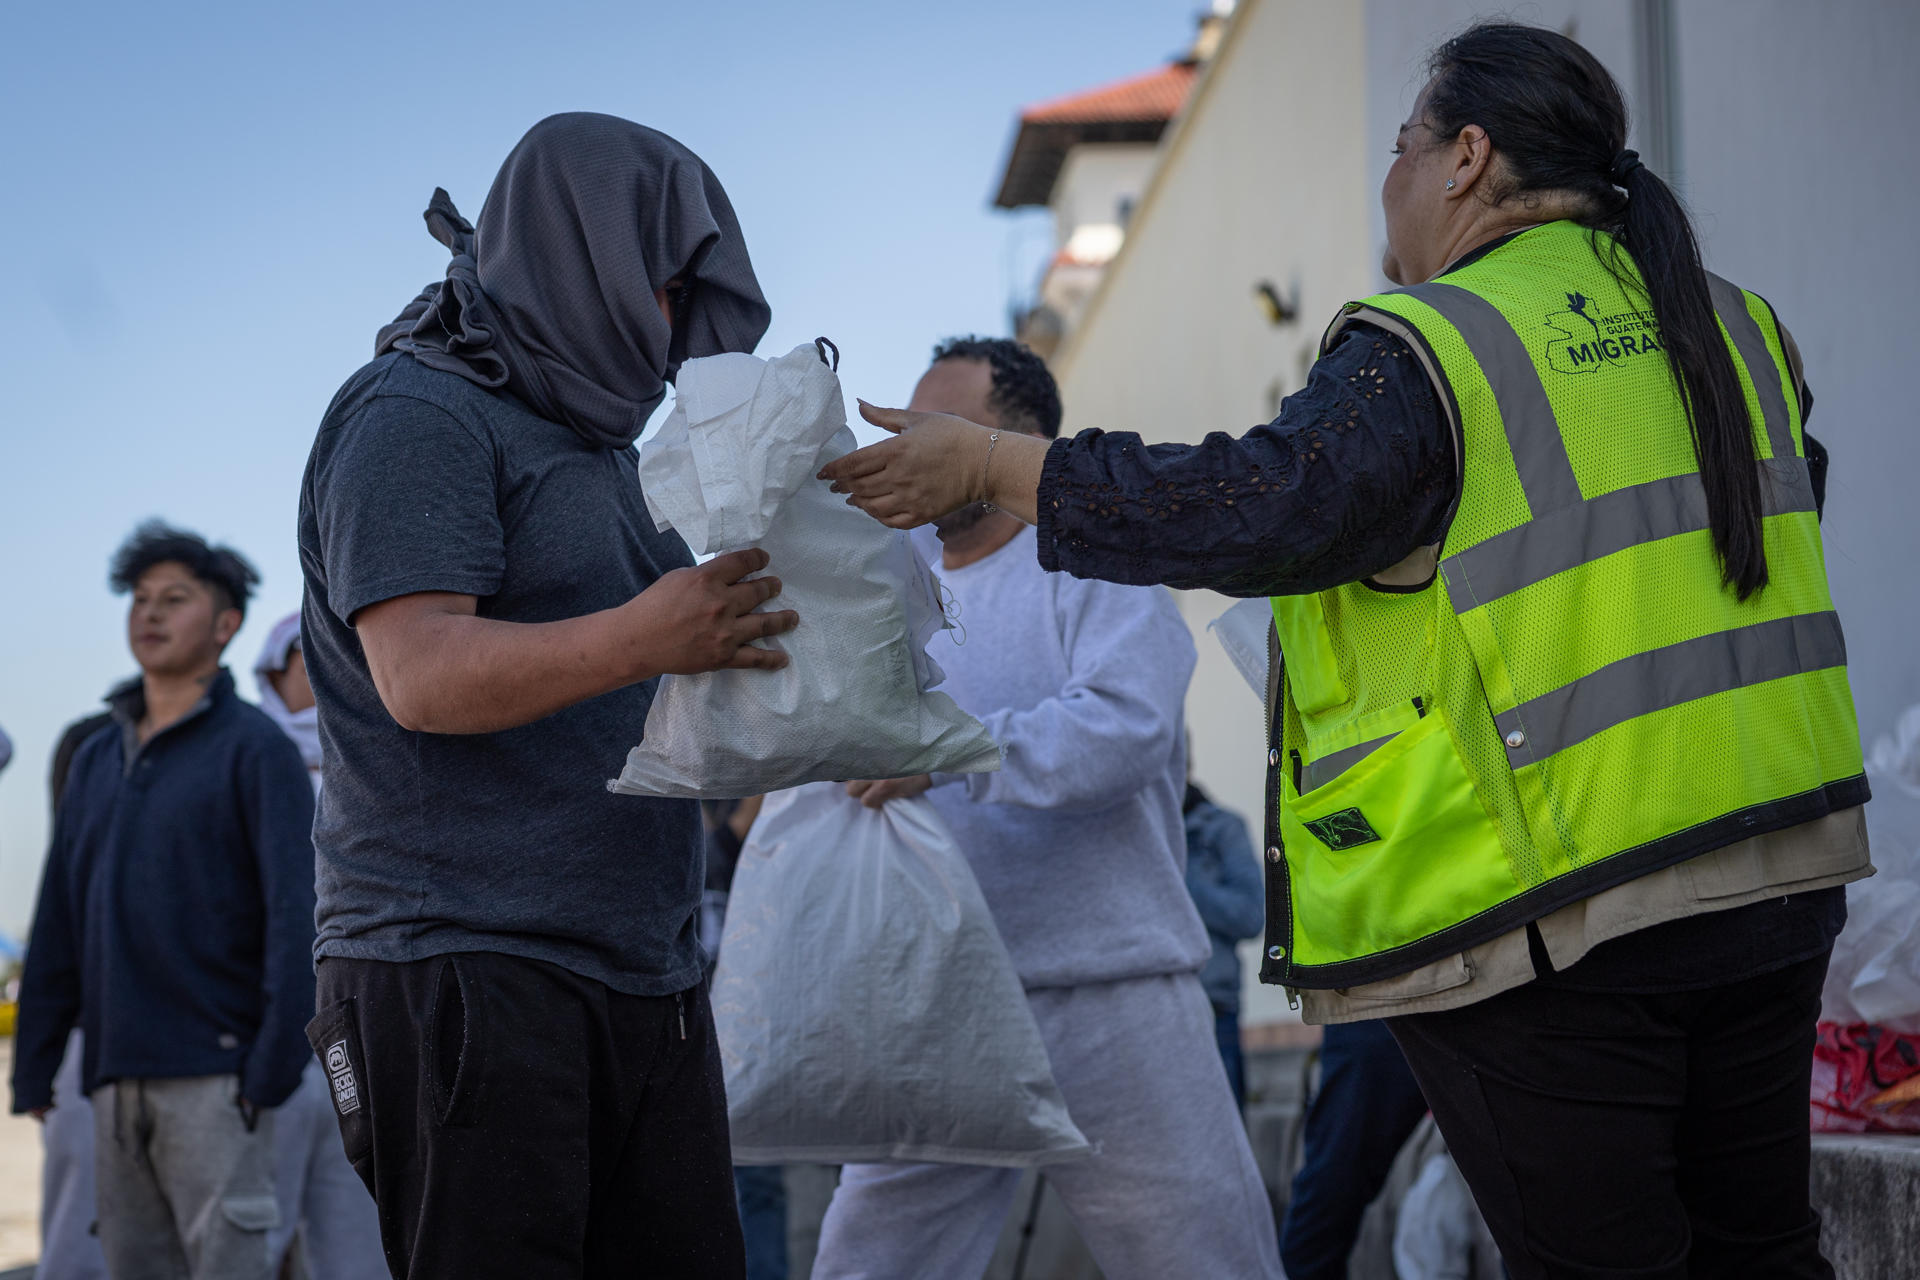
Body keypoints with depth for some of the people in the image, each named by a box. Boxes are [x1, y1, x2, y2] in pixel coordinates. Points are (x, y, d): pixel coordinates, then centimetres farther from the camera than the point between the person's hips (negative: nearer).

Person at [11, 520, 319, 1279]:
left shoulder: (254, 749, -2)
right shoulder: (97, 760, 16)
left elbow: (296, 912, -9)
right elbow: (59, 923, 15)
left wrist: (275, 1061, -17)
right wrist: (34, 1064, 10)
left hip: (213, 1072, -6)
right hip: (117, 1077, 6)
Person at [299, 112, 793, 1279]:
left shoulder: (600, 440, 24)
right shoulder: (417, 416, -5)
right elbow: (424, 676, -18)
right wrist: (637, 641, -33)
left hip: (646, 982, 8)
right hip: (465, 974, -8)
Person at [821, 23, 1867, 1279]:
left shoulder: (1434, 349, -12)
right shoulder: (1735, 328, 11)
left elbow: (1260, 508, -22)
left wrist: (991, 465, -14)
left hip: (1554, 924, -7)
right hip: (1779, 889, 7)